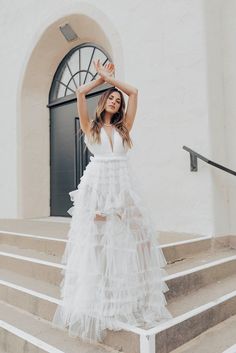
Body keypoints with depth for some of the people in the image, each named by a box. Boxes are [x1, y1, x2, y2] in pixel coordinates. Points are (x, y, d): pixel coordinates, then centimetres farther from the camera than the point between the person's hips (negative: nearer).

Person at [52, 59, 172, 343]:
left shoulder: (123, 127, 16)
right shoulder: (90, 126, 11)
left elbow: (134, 92, 15)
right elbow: (80, 93, 3)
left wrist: (109, 76, 21)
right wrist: (101, 78, 18)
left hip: (122, 186, 2)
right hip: (97, 185, -2)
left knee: (127, 240, -2)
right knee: (95, 242, -1)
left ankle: (132, 301, 9)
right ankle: (97, 306, 10)